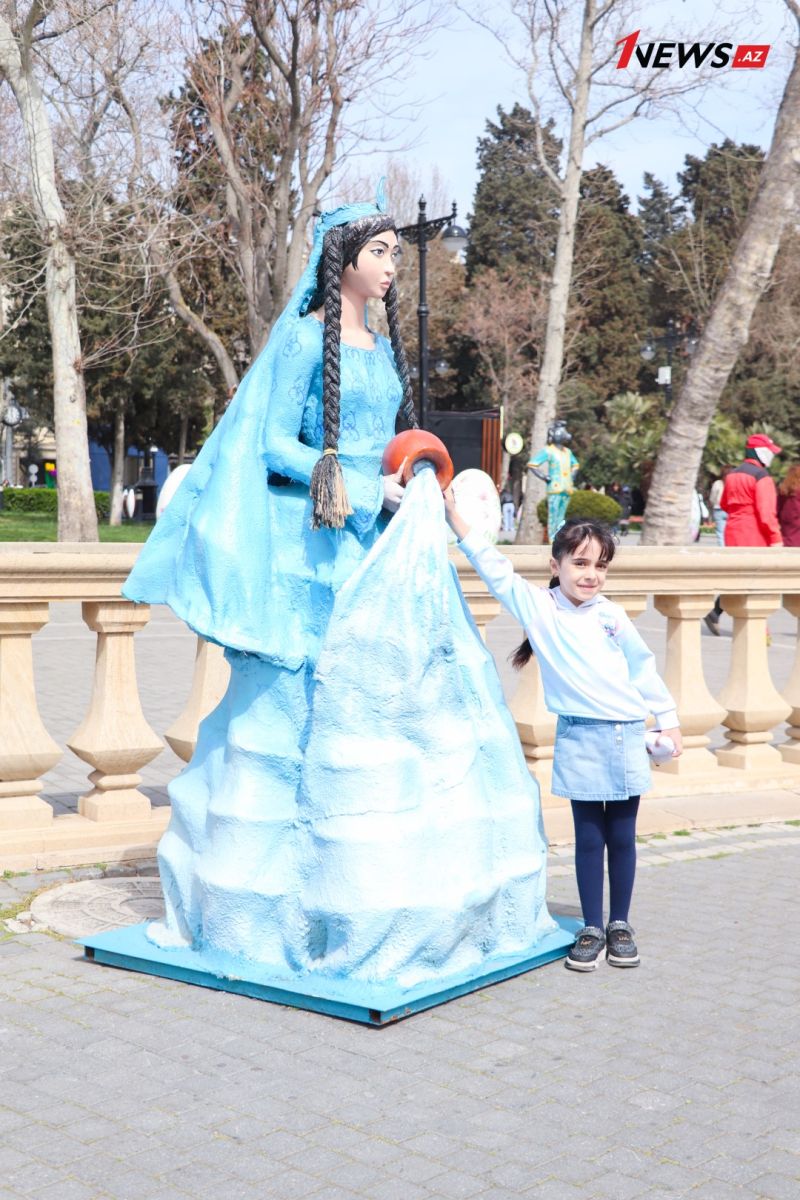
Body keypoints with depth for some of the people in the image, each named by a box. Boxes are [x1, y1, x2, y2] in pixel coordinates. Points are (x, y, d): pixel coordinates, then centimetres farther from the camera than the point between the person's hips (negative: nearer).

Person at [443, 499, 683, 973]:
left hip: (628, 737, 2)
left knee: (622, 835, 9)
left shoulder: (612, 615, 4)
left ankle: (620, 925, 22)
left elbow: (642, 667, 12)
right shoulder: (536, 606, -2)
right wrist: (454, 515, -12)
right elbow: (494, 568, -7)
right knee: (589, 836, 4)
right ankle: (591, 929, 16)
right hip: (579, 741, -2)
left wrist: (667, 718, 12)